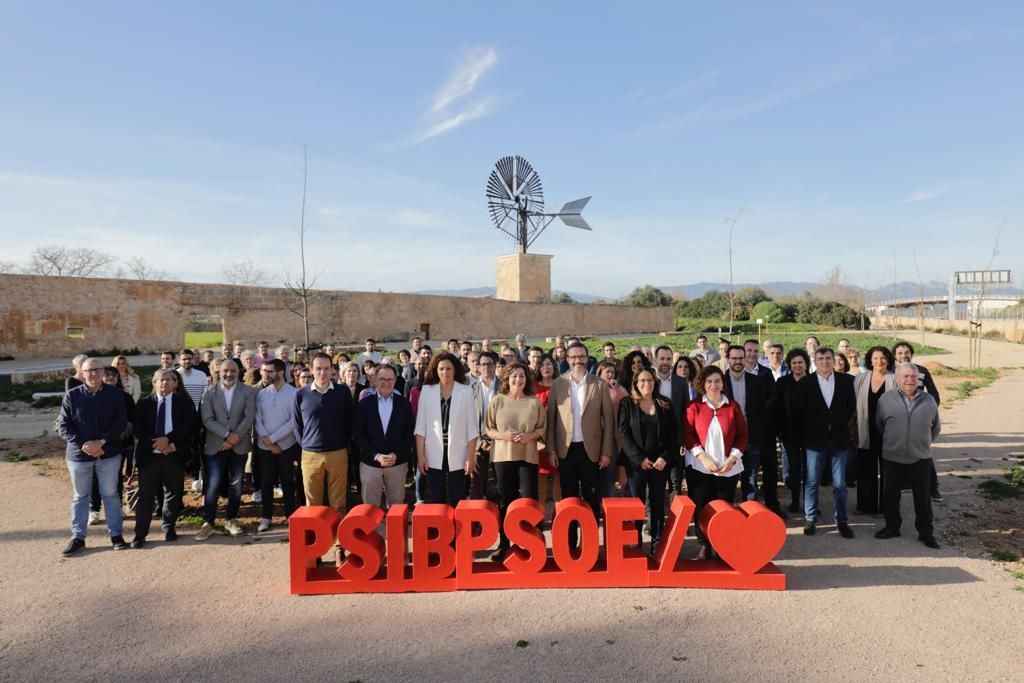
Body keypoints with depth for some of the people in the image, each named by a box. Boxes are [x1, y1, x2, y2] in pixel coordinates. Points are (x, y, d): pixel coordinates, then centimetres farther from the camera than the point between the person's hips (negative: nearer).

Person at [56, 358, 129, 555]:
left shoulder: (115, 394, -3)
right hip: (79, 454, 0)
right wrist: (84, 444, -17)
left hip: (109, 453, 0)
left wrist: (101, 442, -18)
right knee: (80, 497, 12)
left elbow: (121, 422, -6)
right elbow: (63, 425, -5)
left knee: (110, 494, 9)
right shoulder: (72, 395, -4)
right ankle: (77, 537, 23)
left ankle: (116, 534, 19)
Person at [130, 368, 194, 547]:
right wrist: (156, 443, -14)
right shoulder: (144, 403, 7)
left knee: (173, 494, 10)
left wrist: (168, 439, -18)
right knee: (146, 496, 0)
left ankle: (169, 527, 26)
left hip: (175, 455, 0)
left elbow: (188, 426, -6)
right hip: (149, 455, 0)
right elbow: (137, 428, -1)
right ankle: (140, 534, 8)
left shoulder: (184, 403, 5)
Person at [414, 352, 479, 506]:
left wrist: (471, 457, -5)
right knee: (436, 501, 7)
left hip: (457, 456, -1)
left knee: (457, 501, 4)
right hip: (434, 456, 1)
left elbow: (472, 427, -1)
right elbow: (420, 426, 2)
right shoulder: (426, 390, 1)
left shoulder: (466, 391, -2)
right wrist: (420, 455, -3)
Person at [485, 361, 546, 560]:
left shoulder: (535, 402, 2)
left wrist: (529, 436, -13)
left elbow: (542, 429, 5)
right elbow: (488, 429, 3)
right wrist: (503, 435, -15)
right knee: (504, 501, 8)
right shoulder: (497, 401, 1)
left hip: (527, 456, 0)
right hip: (502, 456, 0)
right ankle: (503, 544, 19)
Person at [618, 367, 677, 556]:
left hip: (660, 463, 2)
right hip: (636, 462, -2)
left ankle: (657, 545, 15)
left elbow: (674, 434, 5)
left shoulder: (666, 404, 7)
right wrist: (639, 458, -12)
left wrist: (665, 457, -8)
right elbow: (623, 434, -5)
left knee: (658, 504, 6)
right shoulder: (627, 404, 1)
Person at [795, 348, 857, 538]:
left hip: (839, 439, 1)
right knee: (812, 482, 6)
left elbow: (852, 407, 10)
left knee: (840, 484, 7)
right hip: (815, 439, -1)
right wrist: (808, 431, 3)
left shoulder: (846, 381, 1)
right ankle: (810, 519, 16)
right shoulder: (805, 383, -3)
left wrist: (842, 425, 8)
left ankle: (841, 520, 19)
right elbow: (798, 411, 2)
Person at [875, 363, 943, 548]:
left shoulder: (929, 400, 0)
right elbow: (879, 423, 9)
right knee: (891, 496, 10)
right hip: (892, 458, 0)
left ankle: (926, 533, 21)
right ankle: (892, 527, 26)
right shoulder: (886, 399, -5)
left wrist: (924, 443, 14)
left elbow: (936, 427, 13)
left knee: (923, 498, 8)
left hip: (920, 458, 0)